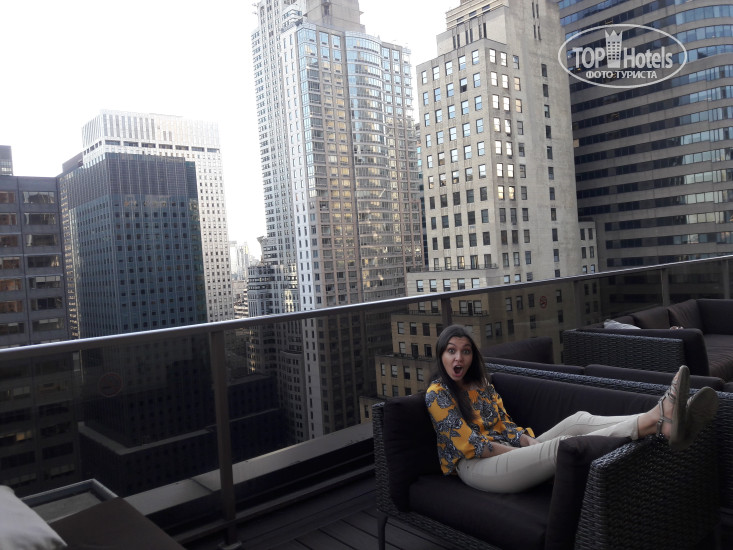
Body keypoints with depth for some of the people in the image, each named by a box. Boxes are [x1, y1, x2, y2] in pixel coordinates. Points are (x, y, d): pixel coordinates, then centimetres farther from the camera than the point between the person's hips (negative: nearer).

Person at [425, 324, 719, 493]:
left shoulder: (482, 385, 18)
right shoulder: (437, 394, -5)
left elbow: (506, 427, 15)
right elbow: (469, 444, -12)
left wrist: (533, 446, -7)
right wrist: (528, 453, -12)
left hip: (508, 452, 7)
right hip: (476, 466, -7)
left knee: (579, 420, -19)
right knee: (562, 445, -32)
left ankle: (660, 421, -41)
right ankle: (655, 420, -47)